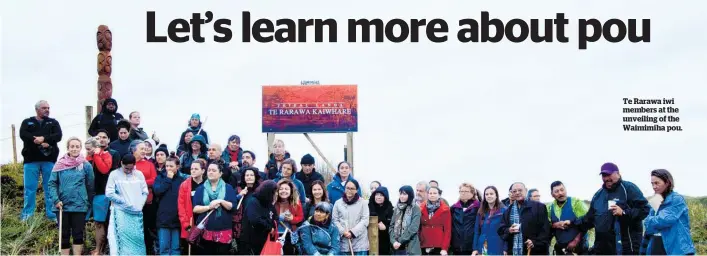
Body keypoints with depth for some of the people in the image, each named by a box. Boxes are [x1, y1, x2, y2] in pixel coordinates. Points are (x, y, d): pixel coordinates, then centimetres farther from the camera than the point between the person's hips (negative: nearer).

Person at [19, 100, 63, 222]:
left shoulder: (53, 122, 14)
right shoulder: (27, 122, 13)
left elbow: (58, 136, -3)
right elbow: (23, 134, -6)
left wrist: (43, 138, -19)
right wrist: (40, 143, -18)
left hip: (49, 159, 1)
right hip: (31, 159, 0)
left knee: (50, 188, 2)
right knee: (29, 188, -1)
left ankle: (52, 214, 5)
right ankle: (27, 214, 4)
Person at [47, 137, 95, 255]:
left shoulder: (86, 165, -1)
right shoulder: (60, 164, -1)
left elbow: (90, 186, 5)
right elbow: (52, 183, 0)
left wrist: (89, 203, 6)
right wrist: (55, 200, -11)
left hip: (79, 205, -1)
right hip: (62, 205, 1)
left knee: (78, 234, 3)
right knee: (64, 235, 8)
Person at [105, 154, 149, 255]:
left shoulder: (139, 174, 9)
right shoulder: (114, 174, 0)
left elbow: (145, 192, 13)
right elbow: (109, 193, -4)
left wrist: (140, 205, -1)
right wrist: (125, 202, -6)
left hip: (137, 213, 3)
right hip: (121, 212, -3)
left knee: (137, 238, 2)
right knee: (122, 238, -8)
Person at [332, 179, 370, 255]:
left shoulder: (362, 203, 4)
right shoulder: (338, 203, 9)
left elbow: (365, 220, -3)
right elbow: (335, 220, 4)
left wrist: (352, 232, -13)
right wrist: (343, 232, -13)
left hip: (359, 242, -1)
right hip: (343, 242, 2)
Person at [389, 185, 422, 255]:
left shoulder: (415, 209, -2)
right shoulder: (397, 209, 14)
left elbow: (413, 228, -12)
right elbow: (391, 227, 8)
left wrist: (400, 241, -12)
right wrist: (393, 241, -9)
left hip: (410, 248, -5)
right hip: (396, 248, 5)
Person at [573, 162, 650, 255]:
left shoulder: (629, 188, -4)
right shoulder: (599, 194, 17)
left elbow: (644, 209, -12)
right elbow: (590, 218, 23)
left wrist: (624, 212, -22)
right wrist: (574, 224, 12)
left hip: (625, 247, -7)